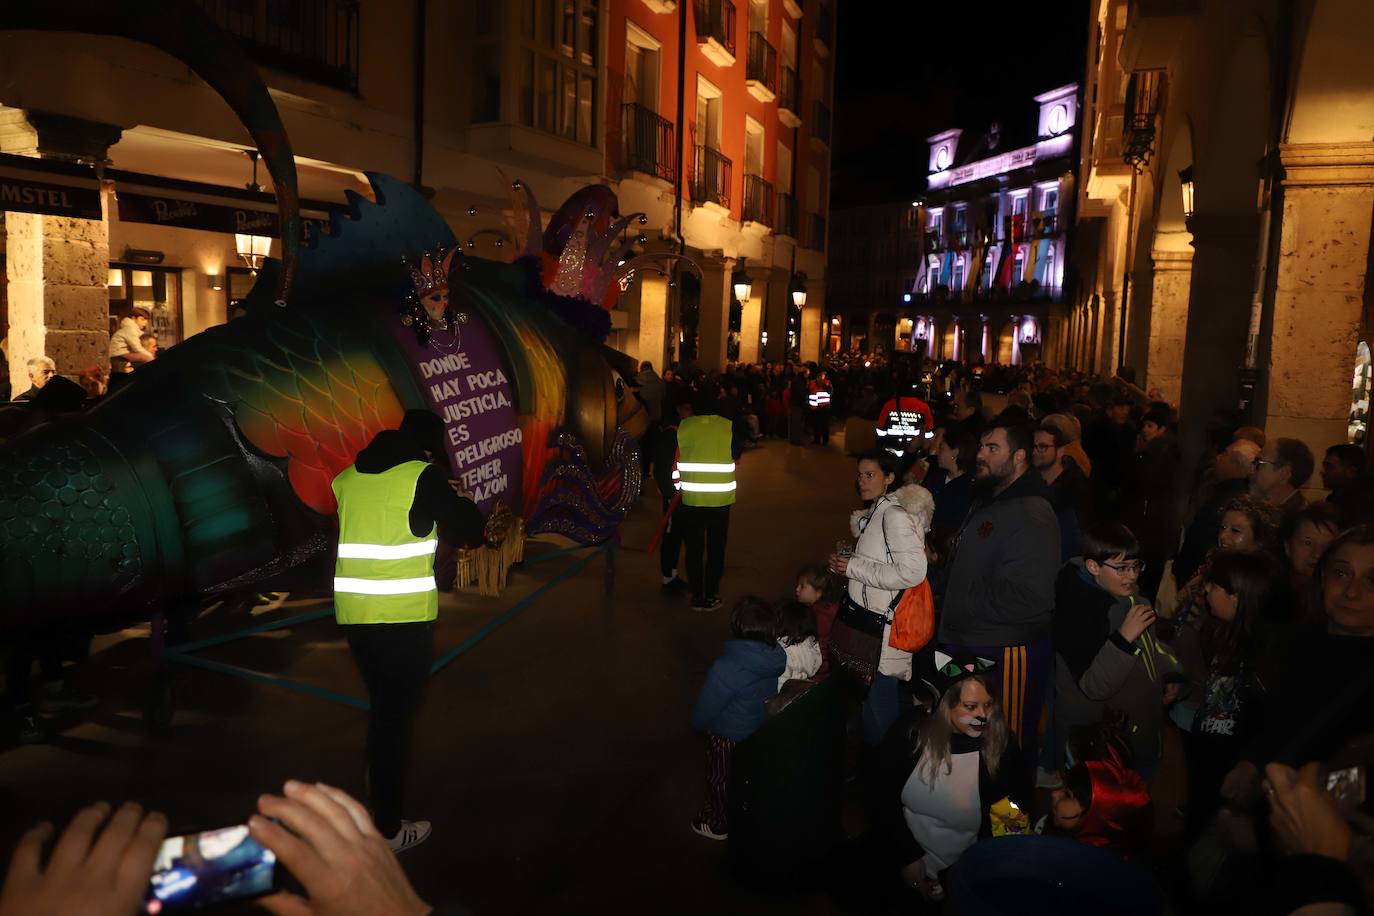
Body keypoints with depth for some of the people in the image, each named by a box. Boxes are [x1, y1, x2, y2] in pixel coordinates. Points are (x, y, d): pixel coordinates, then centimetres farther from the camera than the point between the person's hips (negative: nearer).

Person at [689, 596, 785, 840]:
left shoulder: (726, 669, -39)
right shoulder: (774, 658, -21)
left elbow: (704, 711, -24)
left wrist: (698, 723, -1)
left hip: (728, 737, -5)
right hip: (761, 730, 6)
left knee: (721, 780, 22)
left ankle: (719, 824, 44)